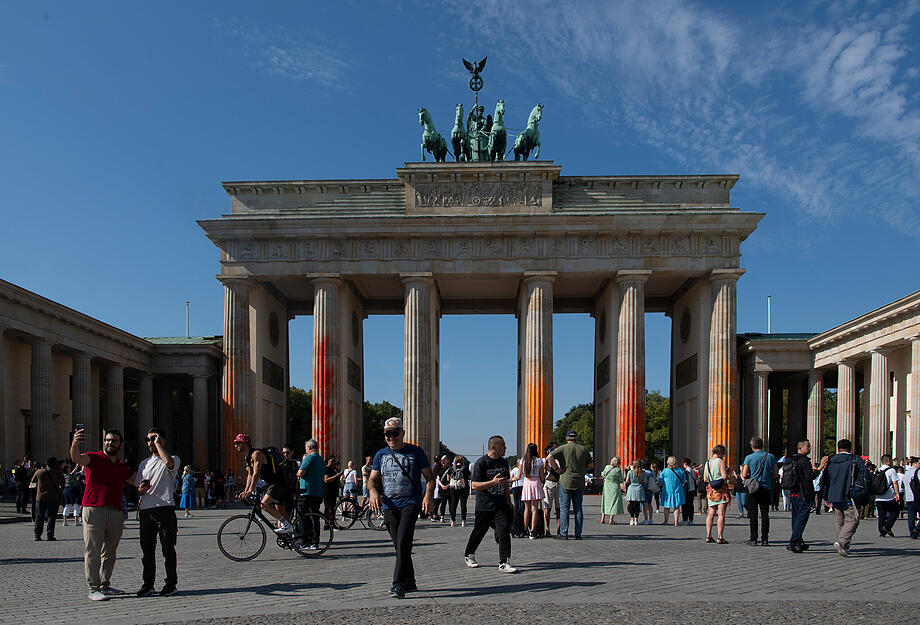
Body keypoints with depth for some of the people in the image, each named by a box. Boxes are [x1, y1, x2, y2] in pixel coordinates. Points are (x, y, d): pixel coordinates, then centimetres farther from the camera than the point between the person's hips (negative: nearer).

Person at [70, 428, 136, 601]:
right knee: (92, 551, -5)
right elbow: (76, 458, -23)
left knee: (110, 552, 12)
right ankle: (94, 589, -3)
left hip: (116, 513, 6)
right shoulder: (94, 458, 0)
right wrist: (75, 444, -42)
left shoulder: (123, 467, 17)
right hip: (94, 510, -6)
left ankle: (105, 585, 21)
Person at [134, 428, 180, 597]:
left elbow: (169, 462, -23)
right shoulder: (143, 464, 22)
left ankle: (171, 583, 5)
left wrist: (158, 444, -10)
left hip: (165, 508, -5)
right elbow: (138, 487, 23)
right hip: (145, 510, 5)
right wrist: (141, 490, -3)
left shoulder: (173, 459, 3)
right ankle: (148, 584, 14)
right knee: (147, 549, 6)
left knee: (167, 548, -3)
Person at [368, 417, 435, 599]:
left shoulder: (416, 452, 5)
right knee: (399, 545, 7)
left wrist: (428, 495, -13)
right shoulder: (381, 455, 14)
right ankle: (410, 582, 19)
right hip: (389, 506, 4)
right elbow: (373, 480, 13)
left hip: (410, 503, -4)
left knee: (403, 542, -18)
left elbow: (429, 477, 5)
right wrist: (373, 492, -10)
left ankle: (398, 584, -19)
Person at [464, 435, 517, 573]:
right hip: (484, 505, -5)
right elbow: (474, 485, -15)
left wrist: (509, 502, 19)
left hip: (501, 504, 5)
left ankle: (504, 563, -7)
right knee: (479, 532, 9)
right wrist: (493, 482, -26)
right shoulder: (481, 463, -11)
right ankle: (469, 555, 31)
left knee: (504, 529, -10)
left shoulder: (504, 462, 11)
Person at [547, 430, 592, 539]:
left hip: (566, 482, -3)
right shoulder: (583, 449, 7)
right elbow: (591, 465, 7)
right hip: (579, 483, 3)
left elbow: (550, 457, -14)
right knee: (578, 508, 8)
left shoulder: (563, 448, -2)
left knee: (564, 508, 1)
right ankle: (578, 534, 8)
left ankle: (564, 533, -3)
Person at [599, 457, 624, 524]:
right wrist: (621, 472, 9)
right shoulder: (618, 470, -12)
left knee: (605, 501, 14)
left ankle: (602, 518, 15)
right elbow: (621, 480, -5)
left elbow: (603, 475, 11)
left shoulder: (607, 467, -3)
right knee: (614, 502, 3)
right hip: (615, 488, -4)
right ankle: (611, 519, -1)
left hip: (606, 486, 4)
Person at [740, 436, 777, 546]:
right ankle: (765, 539, 6)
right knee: (765, 514, 6)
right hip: (766, 489, 3)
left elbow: (744, 475, -8)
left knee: (753, 514, 2)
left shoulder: (749, 457, -6)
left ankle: (753, 538, 2)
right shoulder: (771, 457, 2)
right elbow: (775, 474, 7)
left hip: (753, 489, -2)